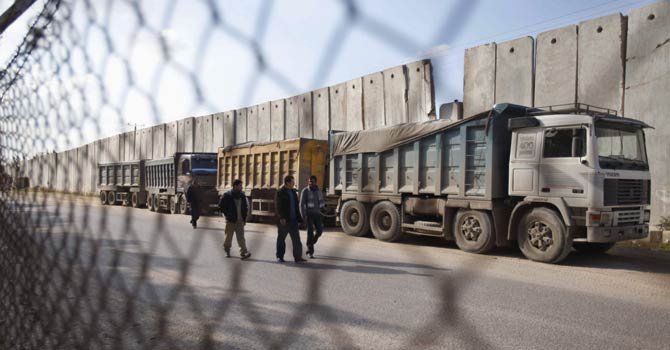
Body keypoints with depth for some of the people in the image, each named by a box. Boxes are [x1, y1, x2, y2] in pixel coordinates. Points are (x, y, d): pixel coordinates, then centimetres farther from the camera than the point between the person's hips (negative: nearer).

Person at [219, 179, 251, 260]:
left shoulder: (242, 195, 7)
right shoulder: (227, 195, -8)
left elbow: (245, 206, 16)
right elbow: (221, 206, -5)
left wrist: (244, 216, 9)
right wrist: (227, 214, -9)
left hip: (240, 220, 3)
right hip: (231, 220, -3)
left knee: (241, 237, -3)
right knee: (229, 236, 9)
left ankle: (243, 253, -9)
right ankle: (227, 250, 32)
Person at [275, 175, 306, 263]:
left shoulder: (293, 192, 13)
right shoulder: (280, 193, -8)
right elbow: (278, 207, -13)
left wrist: (298, 218, 12)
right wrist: (281, 218, -21)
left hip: (293, 220, 6)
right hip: (283, 220, -6)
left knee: (296, 239, 0)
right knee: (281, 239, 7)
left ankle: (298, 257, 3)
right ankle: (280, 256, 18)